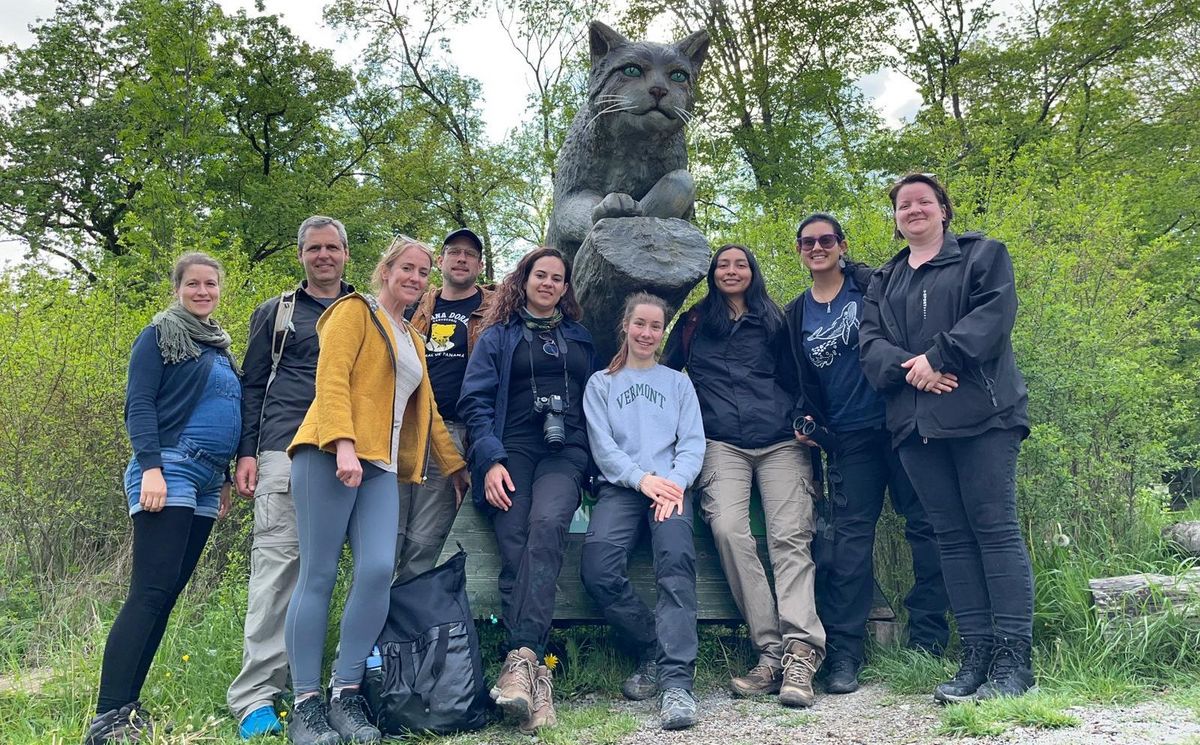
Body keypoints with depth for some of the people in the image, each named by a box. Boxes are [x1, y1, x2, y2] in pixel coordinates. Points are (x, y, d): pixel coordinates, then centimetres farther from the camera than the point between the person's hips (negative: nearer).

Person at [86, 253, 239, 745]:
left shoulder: (220, 346, 22)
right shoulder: (159, 335, 1)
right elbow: (139, 404, -9)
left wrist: (224, 478, 22)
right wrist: (150, 466, -20)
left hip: (205, 482, 8)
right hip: (169, 473, -7)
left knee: (167, 593, 5)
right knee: (151, 592, -14)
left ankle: (127, 705, 10)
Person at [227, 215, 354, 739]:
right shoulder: (276, 312, 16)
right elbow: (252, 385, 12)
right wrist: (246, 452, 1)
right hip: (286, 451, -2)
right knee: (277, 561, -9)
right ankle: (256, 695, -7)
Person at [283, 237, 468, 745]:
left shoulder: (413, 339, 26)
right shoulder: (356, 311, 4)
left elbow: (426, 410, 30)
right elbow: (331, 378, -9)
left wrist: (454, 465, 29)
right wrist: (343, 444, -21)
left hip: (381, 467, 6)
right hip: (330, 455, -6)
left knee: (378, 570, -12)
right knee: (318, 574, -6)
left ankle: (347, 697, -3)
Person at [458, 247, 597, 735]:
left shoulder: (581, 338, 23)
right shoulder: (498, 336, 17)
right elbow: (475, 401, 7)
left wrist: (598, 459, 7)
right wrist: (490, 460, -7)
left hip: (565, 452, 1)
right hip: (512, 451, 0)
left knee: (547, 524, -30)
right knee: (515, 547, -23)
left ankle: (521, 658, -40)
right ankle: (534, 676, -28)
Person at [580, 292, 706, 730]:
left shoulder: (679, 383, 21)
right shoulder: (601, 384, 19)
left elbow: (693, 443, 9)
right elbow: (602, 445, 5)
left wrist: (675, 482, -12)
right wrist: (642, 478, -12)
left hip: (670, 485, 0)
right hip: (620, 486, 1)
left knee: (676, 558, -32)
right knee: (598, 570, -27)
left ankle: (676, 679, -37)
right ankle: (656, 650, -7)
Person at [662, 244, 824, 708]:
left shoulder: (773, 323, 22)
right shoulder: (692, 324, 21)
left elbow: (795, 380, 22)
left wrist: (802, 419, 4)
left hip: (781, 442, 1)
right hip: (722, 444, -1)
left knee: (790, 537, -19)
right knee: (728, 529, -26)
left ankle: (799, 653, -29)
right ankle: (771, 652, -24)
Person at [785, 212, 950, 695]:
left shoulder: (872, 285, 3)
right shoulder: (795, 316, 13)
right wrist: (807, 423, 6)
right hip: (848, 438, 3)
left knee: (924, 526, 0)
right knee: (849, 538, -1)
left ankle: (927, 641, 11)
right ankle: (843, 654, 1)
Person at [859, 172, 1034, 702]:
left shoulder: (982, 254, 11)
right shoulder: (884, 281, 22)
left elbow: (994, 312, -6)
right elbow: (870, 343, 9)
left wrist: (936, 357, -15)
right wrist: (909, 368, -11)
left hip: (980, 414, -4)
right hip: (915, 420, 5)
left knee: (995, 528, -7)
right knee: (952, 536, 4)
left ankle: (1014, 659, -4)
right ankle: (976, 655, 7)